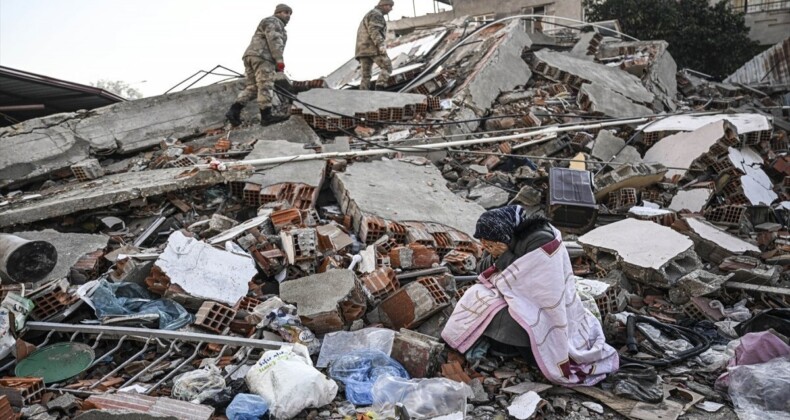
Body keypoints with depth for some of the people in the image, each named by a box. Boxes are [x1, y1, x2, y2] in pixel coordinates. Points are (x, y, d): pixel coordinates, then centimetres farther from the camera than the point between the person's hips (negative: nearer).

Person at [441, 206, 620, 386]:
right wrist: (496, 258, -21)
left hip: (545, 308, -7)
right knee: (478, 295, -10)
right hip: (520, 295, 8)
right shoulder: (508, 235, -5)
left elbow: (528, 281, -27)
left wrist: (504, 257, -29)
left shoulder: (538, 241, -28)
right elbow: (482, 269, -2)